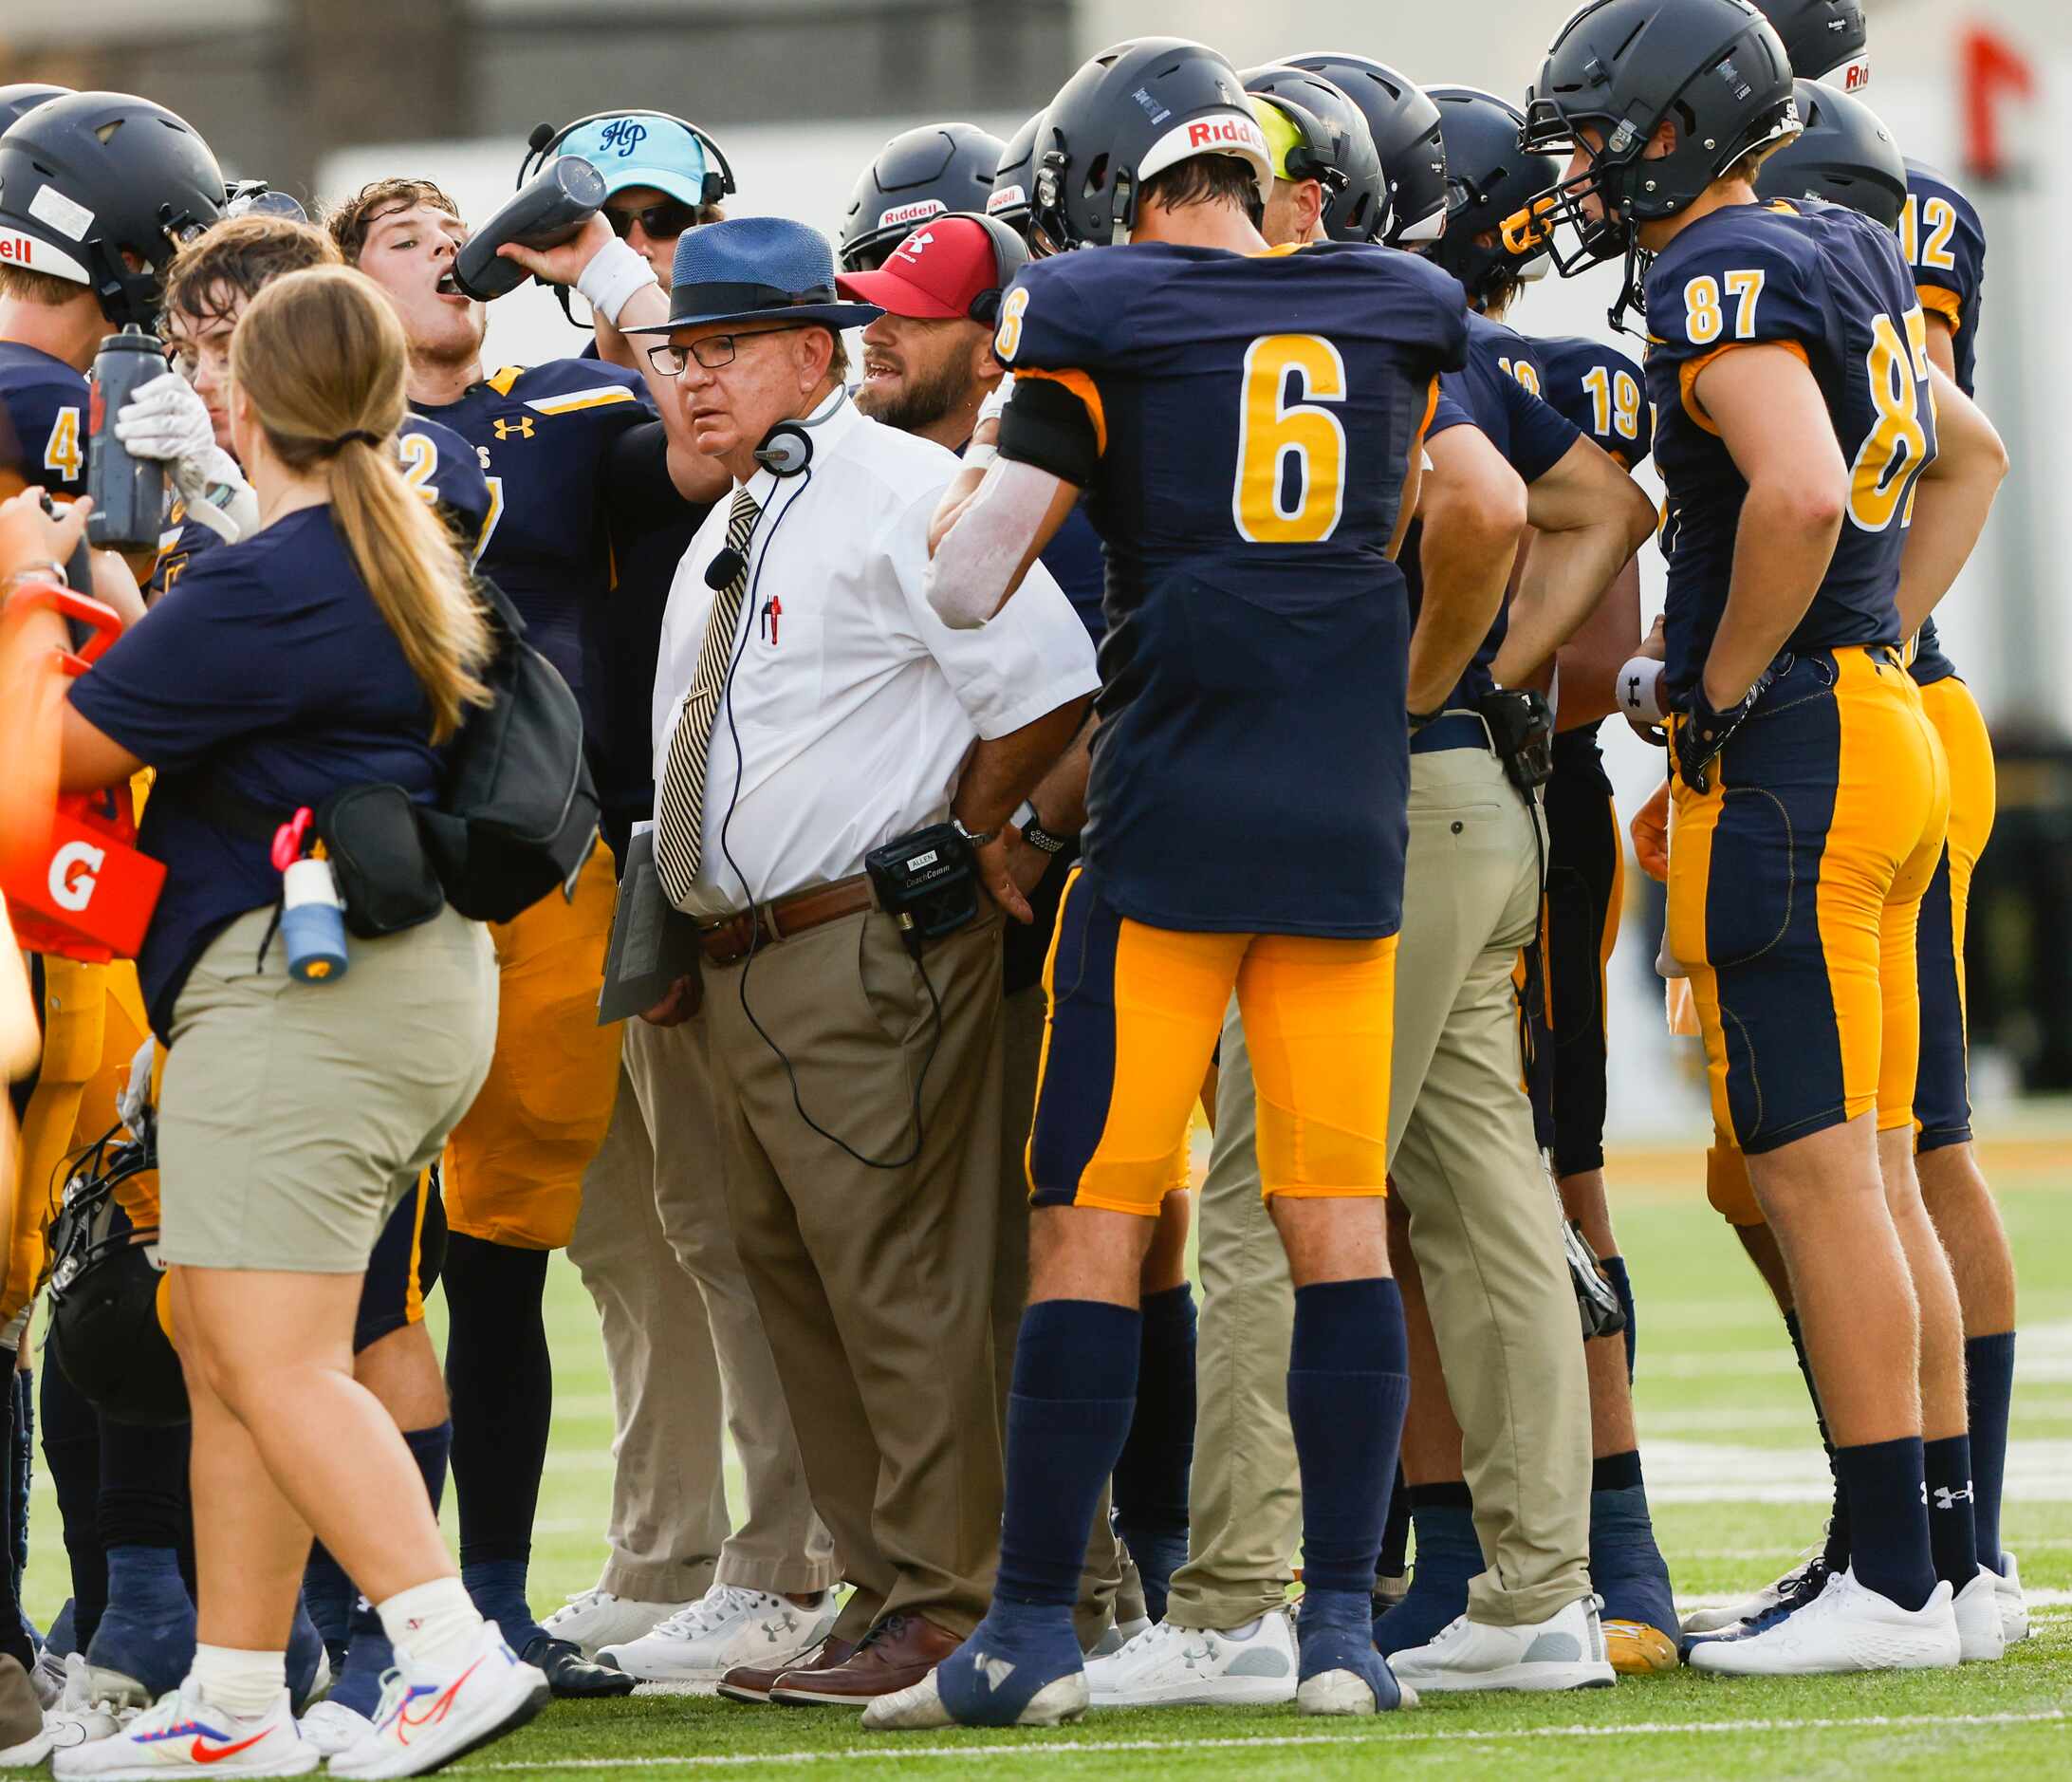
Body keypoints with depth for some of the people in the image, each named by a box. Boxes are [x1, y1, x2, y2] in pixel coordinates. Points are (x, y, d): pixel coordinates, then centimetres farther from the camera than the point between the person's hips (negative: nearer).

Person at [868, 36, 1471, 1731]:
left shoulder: (1103, 326, -3)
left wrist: (1005, 432, 14)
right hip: (1348, 818, 3)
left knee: (1093, 1222, 1)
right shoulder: (1400, 315, 9)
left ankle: (1035, 1630, 1)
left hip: (1171, 824, -3)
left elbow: (968, 586, -3)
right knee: (1339, 1218, 5)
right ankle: (1343, 1622, 3)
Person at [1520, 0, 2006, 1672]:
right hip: (1886, 736, 10)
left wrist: (1723, 689, -16)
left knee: (1819, 1177, -7)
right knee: (1877, 1183, 12)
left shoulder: (1725, 281, -13)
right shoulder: (1848, 268, 16)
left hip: (1785, 765, -10)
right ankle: (1946, 1557, 15)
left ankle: (1894, 1586, -7)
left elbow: (1800, 495, -29)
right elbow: (1971, 457, 30)